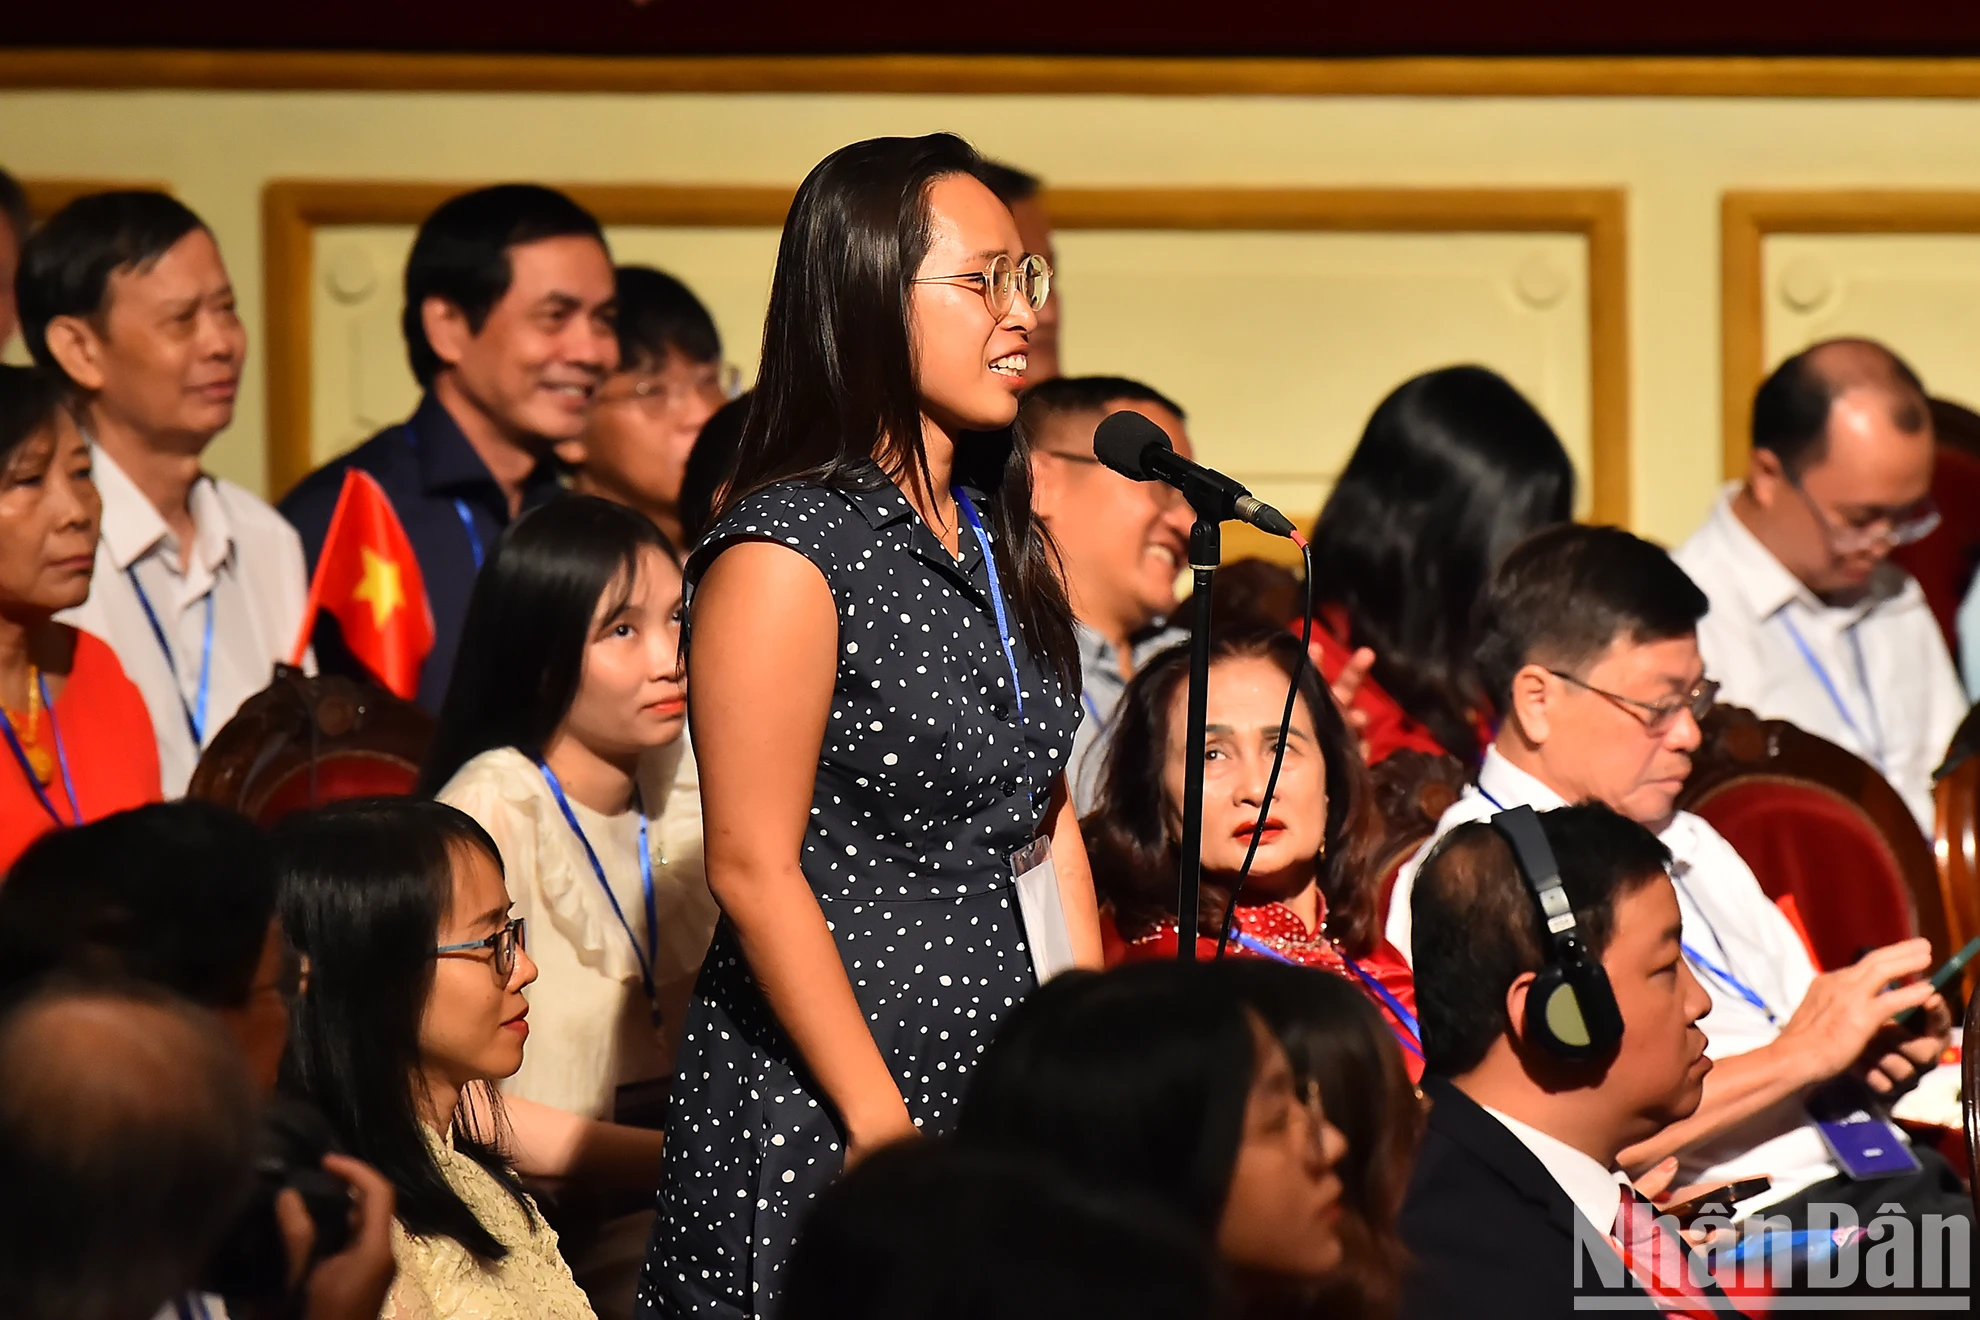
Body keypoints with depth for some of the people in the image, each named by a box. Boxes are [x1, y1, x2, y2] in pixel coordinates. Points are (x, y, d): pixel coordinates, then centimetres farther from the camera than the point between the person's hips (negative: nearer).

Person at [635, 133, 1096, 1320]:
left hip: (1007, 1094, 7)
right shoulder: (786, 555, -13)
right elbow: (755, 871, -15)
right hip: (817, 1129, -7)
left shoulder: (1004, 541, 12)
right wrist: (880, 1125, -16)